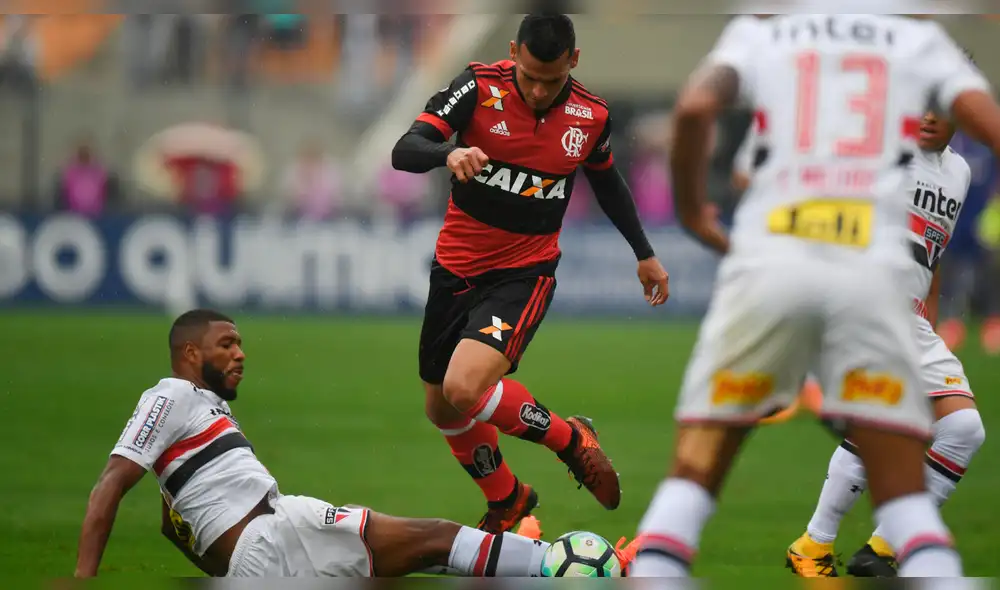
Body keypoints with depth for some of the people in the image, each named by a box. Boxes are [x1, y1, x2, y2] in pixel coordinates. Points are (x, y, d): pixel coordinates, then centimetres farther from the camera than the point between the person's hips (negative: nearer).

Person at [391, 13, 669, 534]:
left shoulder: (591, 116, -7)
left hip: (524, 273, -2)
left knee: (465, 388, -27)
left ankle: (570, 441, -3)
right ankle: (506, 500, 41)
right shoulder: (481, 87, -14)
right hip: (455, 269, 2)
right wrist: (449, 153, -44)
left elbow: (607, 183, 15)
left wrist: (645, 254, 24)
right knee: (443, 411, 15)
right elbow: (405, 151, -22)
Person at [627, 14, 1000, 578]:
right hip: (873, 275, 0)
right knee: (906, 500, 8)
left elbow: (695, 108, -2)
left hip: (768, 262, 0)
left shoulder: (757, 34, 17)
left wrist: (692, 211, 12)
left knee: (693, 475, 8)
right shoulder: (919, 40, 18)